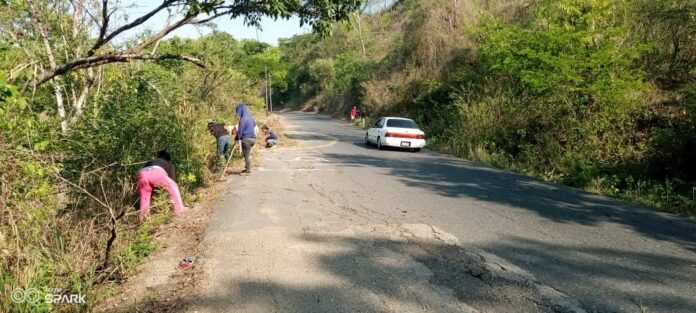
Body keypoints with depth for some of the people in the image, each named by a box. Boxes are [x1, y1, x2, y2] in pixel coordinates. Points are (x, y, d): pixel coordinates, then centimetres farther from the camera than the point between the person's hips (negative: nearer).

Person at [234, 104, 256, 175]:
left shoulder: (243, 119, -16)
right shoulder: (250, 117, 10)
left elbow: (240, 130, -12)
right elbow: (254, 126, 21)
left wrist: (238, 138, 0)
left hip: (246, 138, -8)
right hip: (252, 137, 8)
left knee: (246, 155, 1)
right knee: (248, 155, 18)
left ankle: (248, 170, 6)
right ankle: (247, 168, 27)